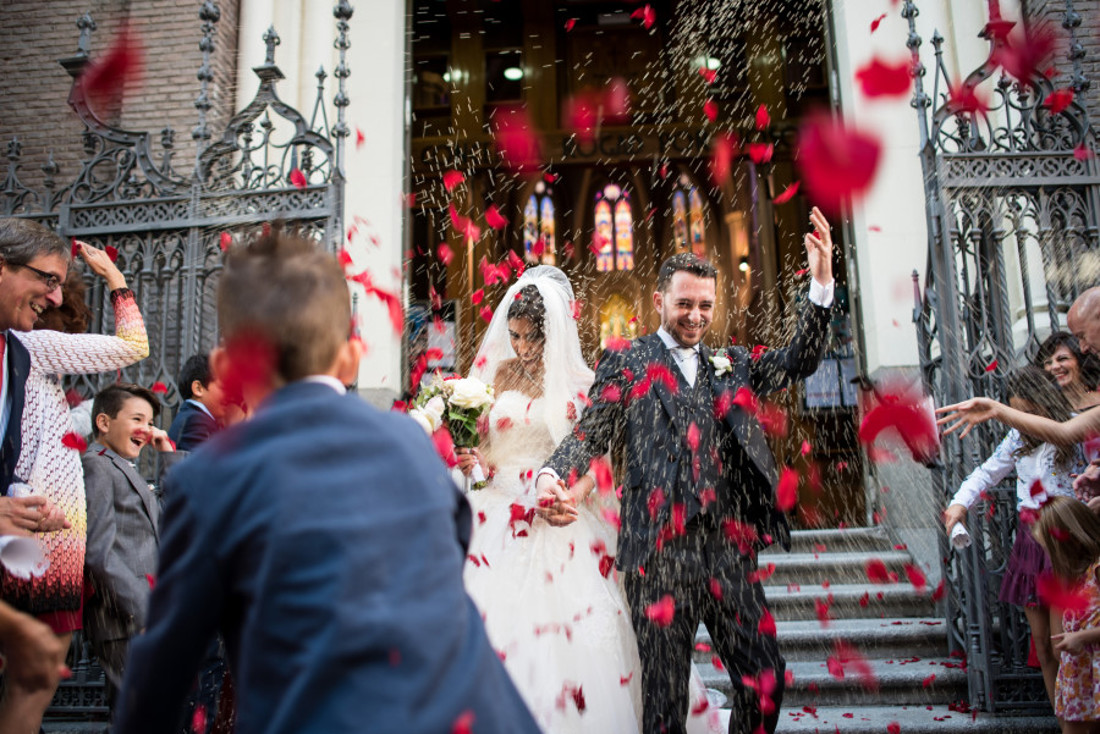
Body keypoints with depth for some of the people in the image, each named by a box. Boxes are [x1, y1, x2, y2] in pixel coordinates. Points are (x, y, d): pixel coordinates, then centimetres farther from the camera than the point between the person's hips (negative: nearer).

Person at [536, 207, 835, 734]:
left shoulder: (732, 365, 18)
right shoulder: (625, 364, 7)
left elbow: (798, 360, 8)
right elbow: (590, 434, -1)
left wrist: (821, 283, -5)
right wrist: (553, 478, -22)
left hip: (729, 548, 4)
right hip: (659, 549, -3)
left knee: (765, 679, 5)